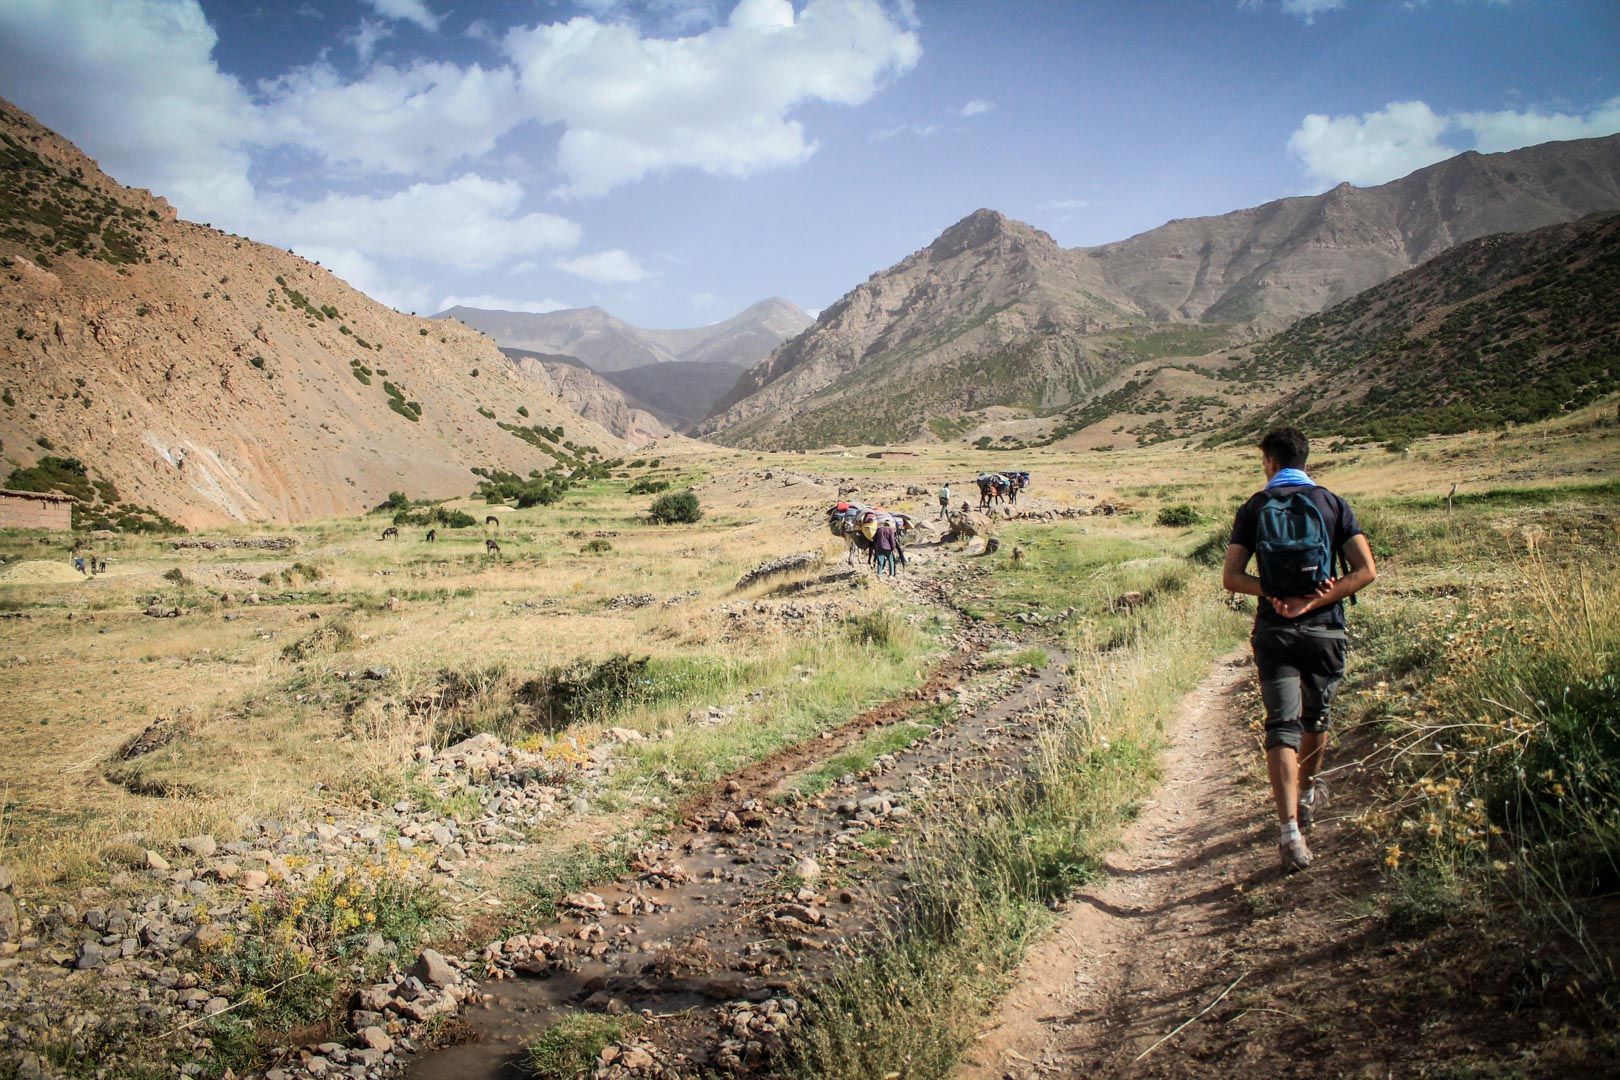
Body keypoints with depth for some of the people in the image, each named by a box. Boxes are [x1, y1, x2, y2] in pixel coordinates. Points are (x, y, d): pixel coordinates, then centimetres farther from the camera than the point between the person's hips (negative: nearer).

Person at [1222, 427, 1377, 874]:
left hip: (1274, 632, -1)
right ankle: (1308, 794, 44)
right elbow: (1366, 571, -6)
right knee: (1316, 716, 23)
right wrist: (1313, 601, -10)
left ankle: (1290, 828, -18)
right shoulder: (1333, 504, 4)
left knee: (1282, 726, -4)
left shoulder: (1254, 508, 3)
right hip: (1325, 630, 1)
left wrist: (1273, 594, -7)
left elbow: (1231, 577, -5)